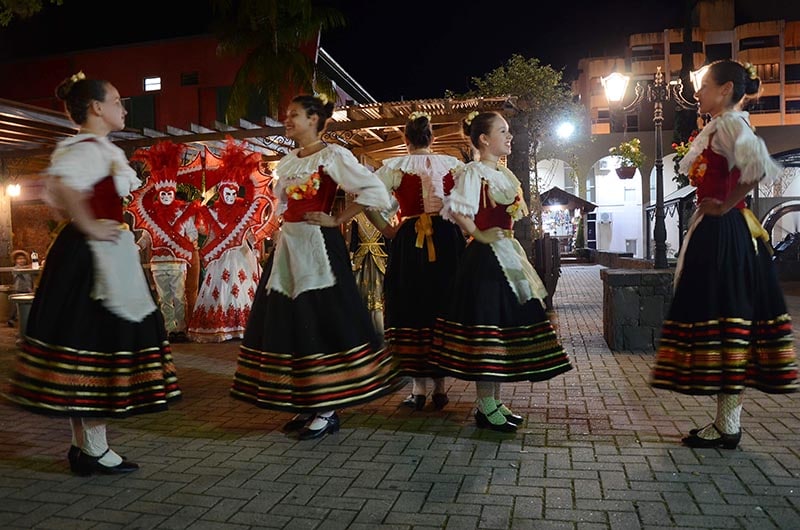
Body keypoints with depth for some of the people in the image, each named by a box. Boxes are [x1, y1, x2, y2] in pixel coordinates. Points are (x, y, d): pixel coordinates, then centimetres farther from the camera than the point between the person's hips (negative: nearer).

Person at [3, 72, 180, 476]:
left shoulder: (87, 148, 17)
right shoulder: (93, 148, -14)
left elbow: (56, 193, 24)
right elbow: (61, 184, -32)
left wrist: (82, 224, 15)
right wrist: (90, 227, -23)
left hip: (84, 257, 10)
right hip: (96, 259, -10)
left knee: (84, 344, 12)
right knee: (98, 339, -4)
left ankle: (84, 444, 22)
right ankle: (94, 450, 7)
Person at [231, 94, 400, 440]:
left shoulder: (332, 155, -6)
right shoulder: (286, 163, 16)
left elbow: (375, 191, -15)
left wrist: (337, 221, -12)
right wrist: (284, 235, 13)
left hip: (318, 246, -8)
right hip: (288, 246, 8)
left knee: (322, 321, -5)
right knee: (290, 322, 8)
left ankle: (327, 410, 5)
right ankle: (306, 405, 19)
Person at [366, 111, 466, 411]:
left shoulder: (395, 166, 0)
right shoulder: (452, 164, 6)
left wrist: (387, 230, -1)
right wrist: (467, 231, 7)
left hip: (409, 241, -2)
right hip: (448, 239, 2)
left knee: (410, 308, 7)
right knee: (444, 308, 10)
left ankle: (419, 388, 10)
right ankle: (440, 387, 16)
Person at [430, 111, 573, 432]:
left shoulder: (506, 174, 17)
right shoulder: (473, 172, -10)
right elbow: (455, 210, -23)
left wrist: (509, 243, 15)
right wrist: (479, 235, -15)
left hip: (507, 255, 9)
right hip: (485, 258, -9)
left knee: (505, 327, 11)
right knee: (486, 327, -5)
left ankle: (495, 402, 21)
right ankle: (486, 408, 4)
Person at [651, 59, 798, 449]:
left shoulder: (731, 122, -9)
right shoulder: (718, 126, 20)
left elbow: (758, 165, -27)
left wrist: (725, 205, -17)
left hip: (721, 232, -10)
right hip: (718, 231, 10)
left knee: (722, 315, -6)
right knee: (726, 315, 10)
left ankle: (727, 427, 2)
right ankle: (727, 420, 18)